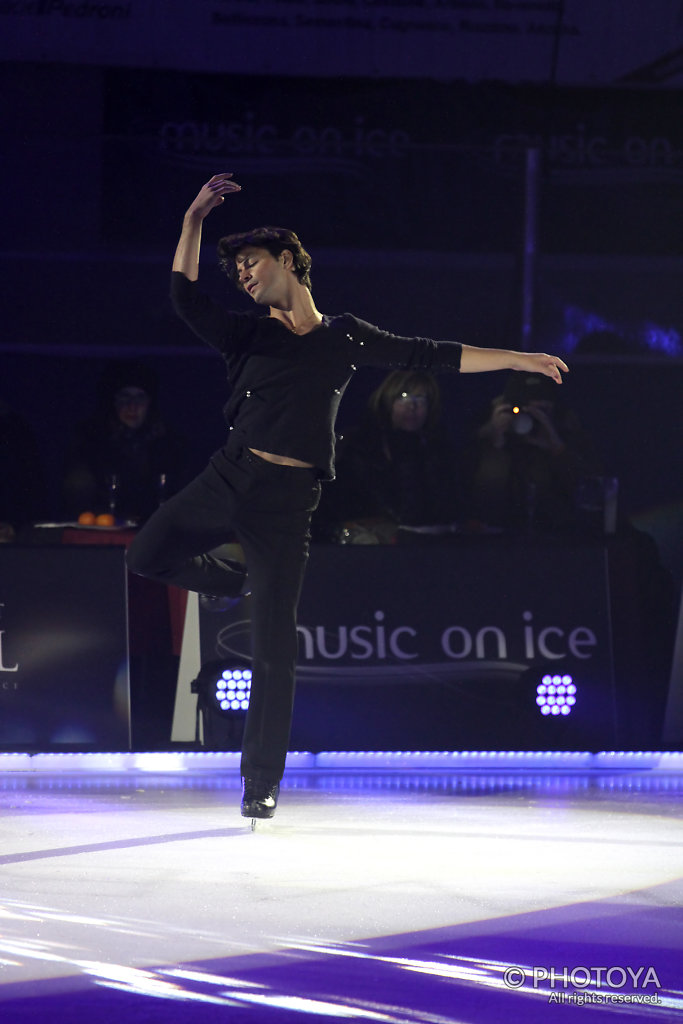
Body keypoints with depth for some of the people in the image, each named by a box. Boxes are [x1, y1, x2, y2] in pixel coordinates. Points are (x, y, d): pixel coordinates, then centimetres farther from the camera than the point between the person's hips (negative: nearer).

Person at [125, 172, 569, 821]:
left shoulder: (344, 338, 11)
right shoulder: (247, 336, 11)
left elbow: (432, 357, 12)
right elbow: (185, 297, -2)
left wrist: (516, 360, 9)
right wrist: (194, 219, -8)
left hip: (286, 497, -2)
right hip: (229, 475, 2)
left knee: (274, 646, -4)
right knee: (147, 555, -18)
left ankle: (262, 781, 1)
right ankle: (231, 578, 12)